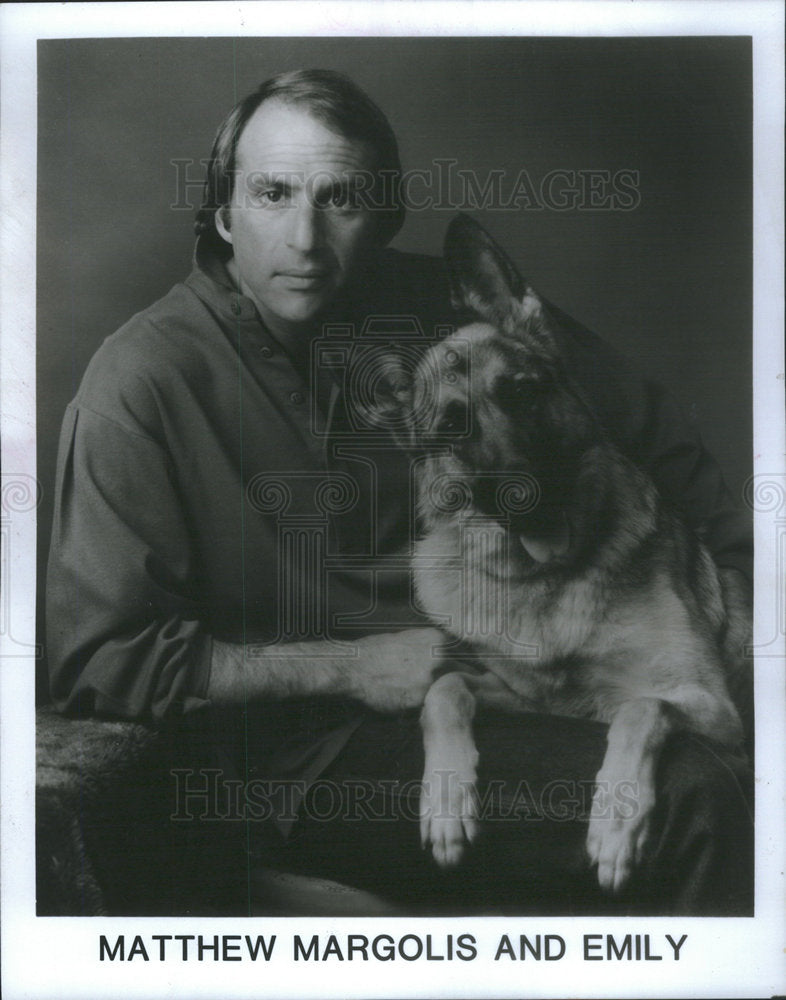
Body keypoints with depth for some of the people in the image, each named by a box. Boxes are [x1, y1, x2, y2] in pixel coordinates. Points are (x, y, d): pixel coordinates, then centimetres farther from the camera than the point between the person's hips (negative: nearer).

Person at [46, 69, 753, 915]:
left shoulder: (440, 306, 2)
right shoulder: (144, 379, -13)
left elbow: (641, 424, 16)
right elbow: (95, 660, -13)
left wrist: (735, 569, 8)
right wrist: (346, 668, -15)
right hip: (309, 752, -6)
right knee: (688, 798, -22)